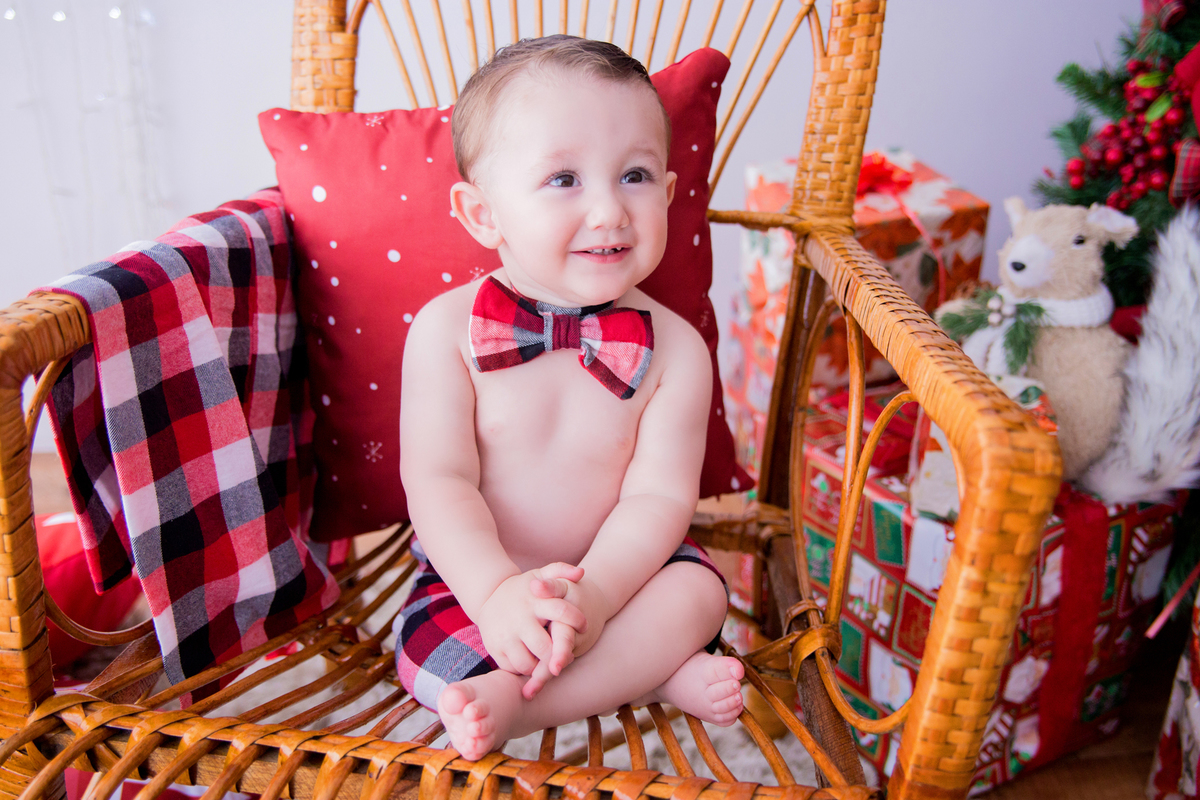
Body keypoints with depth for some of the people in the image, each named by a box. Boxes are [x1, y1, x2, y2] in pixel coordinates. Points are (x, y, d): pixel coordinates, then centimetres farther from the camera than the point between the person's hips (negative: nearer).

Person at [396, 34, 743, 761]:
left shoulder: (674, 347, -13)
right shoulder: (447, 329, -14)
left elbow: (659, 496, -15)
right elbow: (439, 482, -17)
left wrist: (593, 597, -32)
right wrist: (495, 593, -32)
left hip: (618, 572, 1)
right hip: (478, 579, 0)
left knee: (696, 590, -24)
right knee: (431, 649, -24)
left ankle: (513, 701, -24)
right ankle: (658, 673, -16)